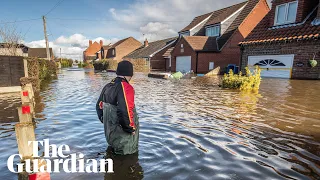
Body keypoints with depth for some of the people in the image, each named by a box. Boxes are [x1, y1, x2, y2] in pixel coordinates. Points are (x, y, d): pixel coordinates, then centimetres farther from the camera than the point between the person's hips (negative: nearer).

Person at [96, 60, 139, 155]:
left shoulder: (107, 86, 4)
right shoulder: (125, 88, -23)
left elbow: (99, 106, 12)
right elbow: (125, 111, -32)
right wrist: (131, 128, -16)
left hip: (109, 132, 9)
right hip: (123, 137, -8)